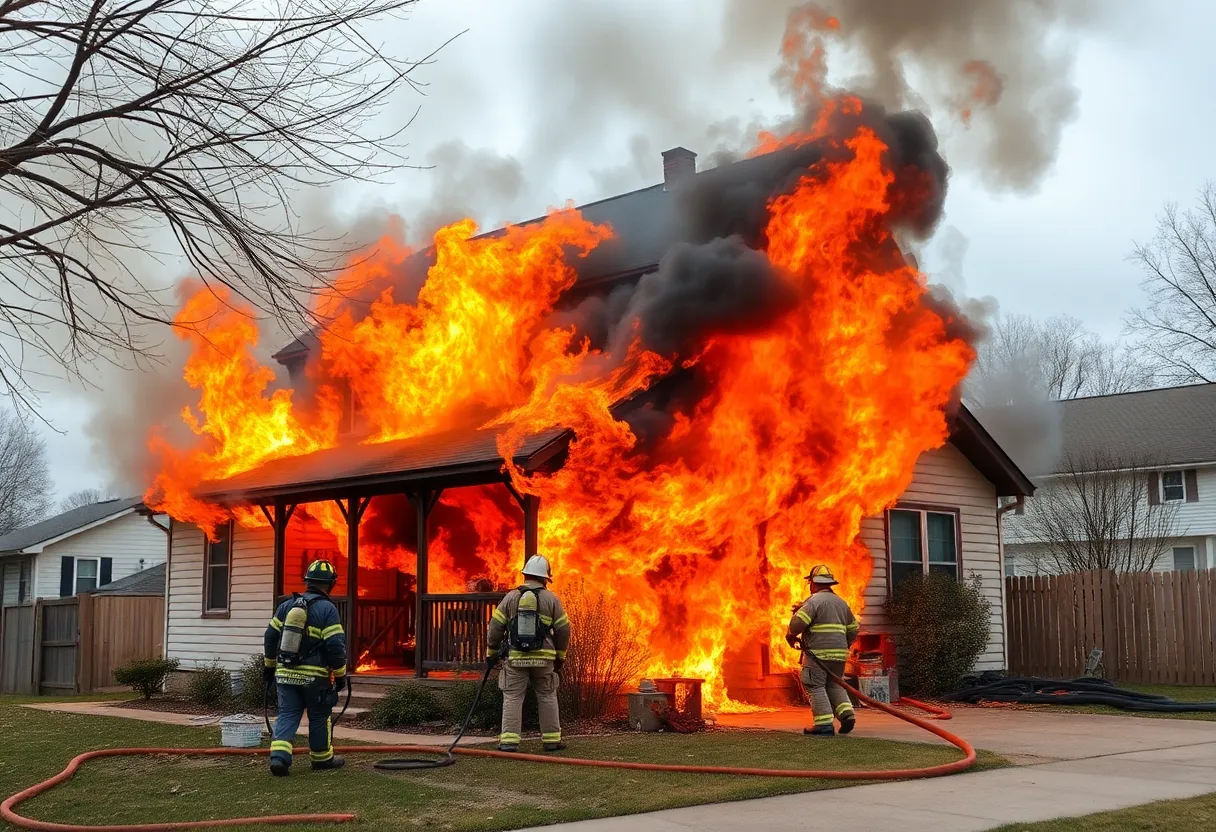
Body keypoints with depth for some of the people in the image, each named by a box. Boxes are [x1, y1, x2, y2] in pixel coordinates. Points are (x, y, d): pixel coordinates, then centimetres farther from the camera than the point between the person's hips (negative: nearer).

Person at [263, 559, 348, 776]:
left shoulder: (287, 605, 5)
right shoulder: (327, 609, -11)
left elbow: (271, 637, 11)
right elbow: (336, 646, -14)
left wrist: (270, 666, 22)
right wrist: (340, 675, -3)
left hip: (285, 674, 4)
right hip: (315, 676, -4)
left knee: (287, 716, 6)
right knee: (319, 717, 12)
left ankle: (278, 757, -11)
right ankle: (322, 758, 24)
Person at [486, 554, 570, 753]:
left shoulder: (510, 597, 2)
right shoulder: (551, 599, 1)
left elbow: (495, 628, 2)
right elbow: (563, 630, 3)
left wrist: (491, 654, 12)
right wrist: (560, 656, 16)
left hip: (516, 658, 0)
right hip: (543, 658, 0)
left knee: (512, 698, 3)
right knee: (547, 698, 12)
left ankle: (509, 740, -4)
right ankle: (552, 739, 15)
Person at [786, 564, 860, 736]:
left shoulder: (814, 601, -7)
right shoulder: (841, 602, 17)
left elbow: (798, 622, -18)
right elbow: (853, 628, 23)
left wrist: (791, 636, 1)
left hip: (818, 653, -7)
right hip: (838, 654, 7)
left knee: (815, 687, -2)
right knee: (835, 685, 18)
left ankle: (825, 725, -8)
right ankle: (846, 714, -1)